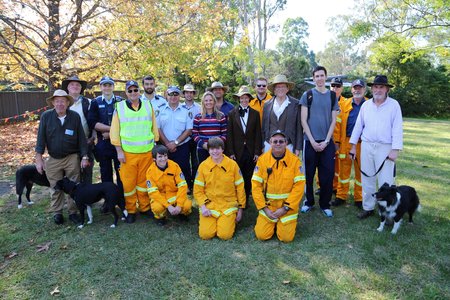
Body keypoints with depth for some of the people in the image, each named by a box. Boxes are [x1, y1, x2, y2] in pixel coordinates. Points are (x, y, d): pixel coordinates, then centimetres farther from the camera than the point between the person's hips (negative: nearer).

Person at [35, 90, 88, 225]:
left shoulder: (75, 116, -6)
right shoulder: (46, 116, -5)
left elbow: (81, 138, -2)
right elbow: (41, 138, -4)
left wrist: (85, 157, -4)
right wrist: (39, 158, -7)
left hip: (72, 158, 0)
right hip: (53, 159, 1)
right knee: (56, 188, 10)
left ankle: (73, 212, 20)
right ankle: (57, 213, 26)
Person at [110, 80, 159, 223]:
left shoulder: (148, 106, 7)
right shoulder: (119, 107, 1)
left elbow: (154, 129, 10)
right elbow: (114, 132, 0)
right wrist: (119, 151, -5)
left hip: (147, 152, 2)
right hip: (127, 153, -1)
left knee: (144, 181, 9)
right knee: (128, 182, 3)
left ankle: (145, 207, 24)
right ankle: (130, 210, 19)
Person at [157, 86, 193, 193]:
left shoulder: (186, 111, 4)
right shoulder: (160, 110, 4)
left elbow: (189, 130, -1)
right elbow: (157, 128, 0)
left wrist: (175, 142, -9)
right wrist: (167, 143, -9)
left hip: (182, 147, -1)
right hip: (164, 147, 1)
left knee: (184, 170, 1)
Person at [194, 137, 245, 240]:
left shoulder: (232, 165, -3)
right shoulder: (203, 166, -2)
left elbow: (240, 188, 4)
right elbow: (198, 190, 3)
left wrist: (240, 209, 5)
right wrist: (203, 206, -11)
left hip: (228, 206, 0)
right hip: (209, 206, 1)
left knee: (225, 235, -15)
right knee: (205, 234, -13)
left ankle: (230, 220, 17)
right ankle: (204, 221, 19)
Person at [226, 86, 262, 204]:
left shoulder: (255, 113, 5)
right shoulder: (232, 113, 3)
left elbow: (258, 134, 4)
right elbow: (229, 134, 1)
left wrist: (257, 152, 0)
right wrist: (230, 152, -4)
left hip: (251, 151, 1)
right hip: (237, 151, -1)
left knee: (248, 177, 7)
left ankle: (246, 201, 21)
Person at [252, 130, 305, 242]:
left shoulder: (294, 160, -9)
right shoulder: (262, 159, -6)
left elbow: (299, 186, -10)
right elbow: (256, 185, -5)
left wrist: (285, 208, -13)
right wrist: (264, 208, -10)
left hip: (288, 205, -1)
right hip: (268, 205, 1)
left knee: (286, 237, -6)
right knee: (262, 235, -6)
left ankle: (289, 222, 26)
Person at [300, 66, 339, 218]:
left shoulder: (332, 96, 8)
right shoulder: (307, 95, 3)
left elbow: (333, 121, 5)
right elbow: (304, 120, -1)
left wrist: (326, 141, -6)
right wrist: (312, 140, -8)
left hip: (327, 142, 1)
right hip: (310, 141, -1)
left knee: (327, 175, 3)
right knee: (309, 174, 5)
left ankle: (325, 204, 18)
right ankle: (309, 201, 22)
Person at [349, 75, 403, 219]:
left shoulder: (394, 105, -2)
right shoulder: (366, 105, 7)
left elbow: (397, 128, -7)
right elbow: (358, 125, 9)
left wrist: (395, 150, -13)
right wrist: (353, 146, 8)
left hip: (385, 148, -3)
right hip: (366, 146, 3)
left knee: (385, 181, -1)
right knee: (367, 179, 10)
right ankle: (368, 207, 22)